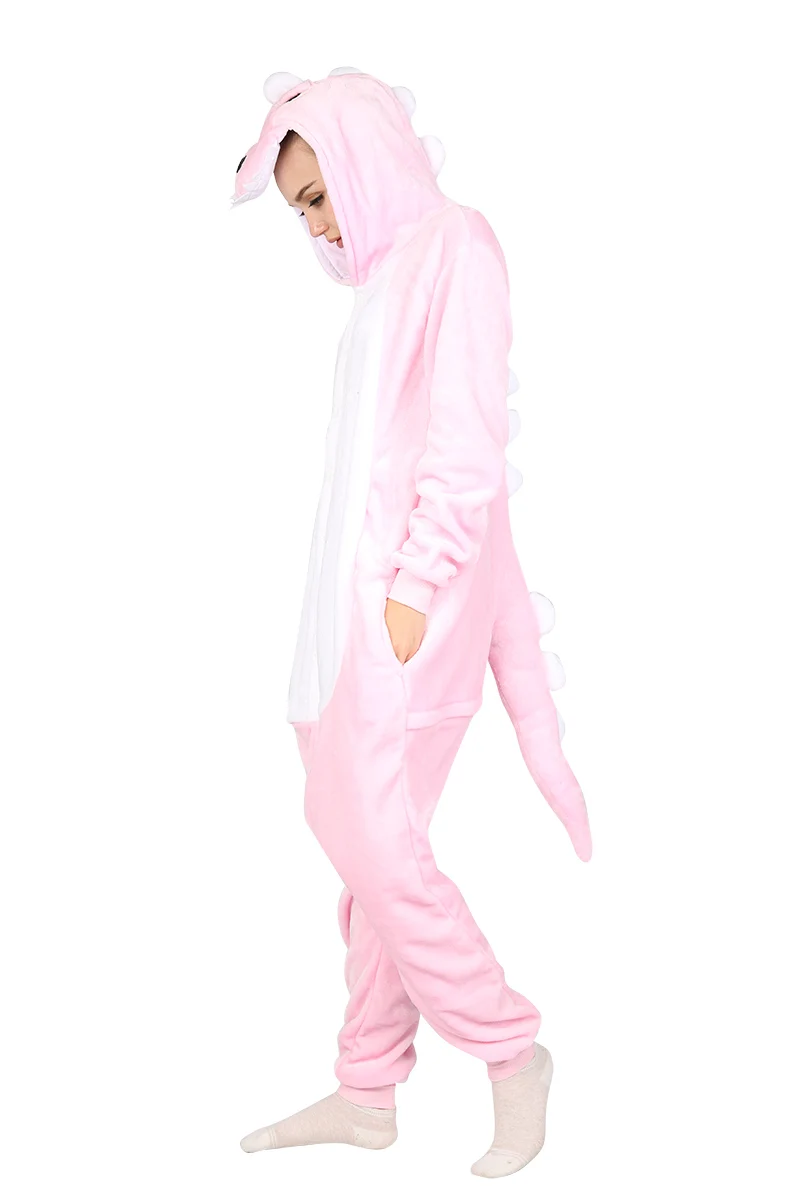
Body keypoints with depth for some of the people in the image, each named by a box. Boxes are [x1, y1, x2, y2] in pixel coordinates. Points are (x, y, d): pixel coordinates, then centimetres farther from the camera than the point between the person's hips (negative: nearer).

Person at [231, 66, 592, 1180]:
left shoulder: (452, 240, -5)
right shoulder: (388, 272, 20)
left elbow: (468, 439, -15)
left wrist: (416, 586, -18)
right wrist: (377, 590, 12)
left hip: (413, 592, -9)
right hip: (364, 589, 9)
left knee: (369, 829, -9)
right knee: (369, 834, 9)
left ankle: (512, 1049, 7)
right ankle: (368, 1089, 17)